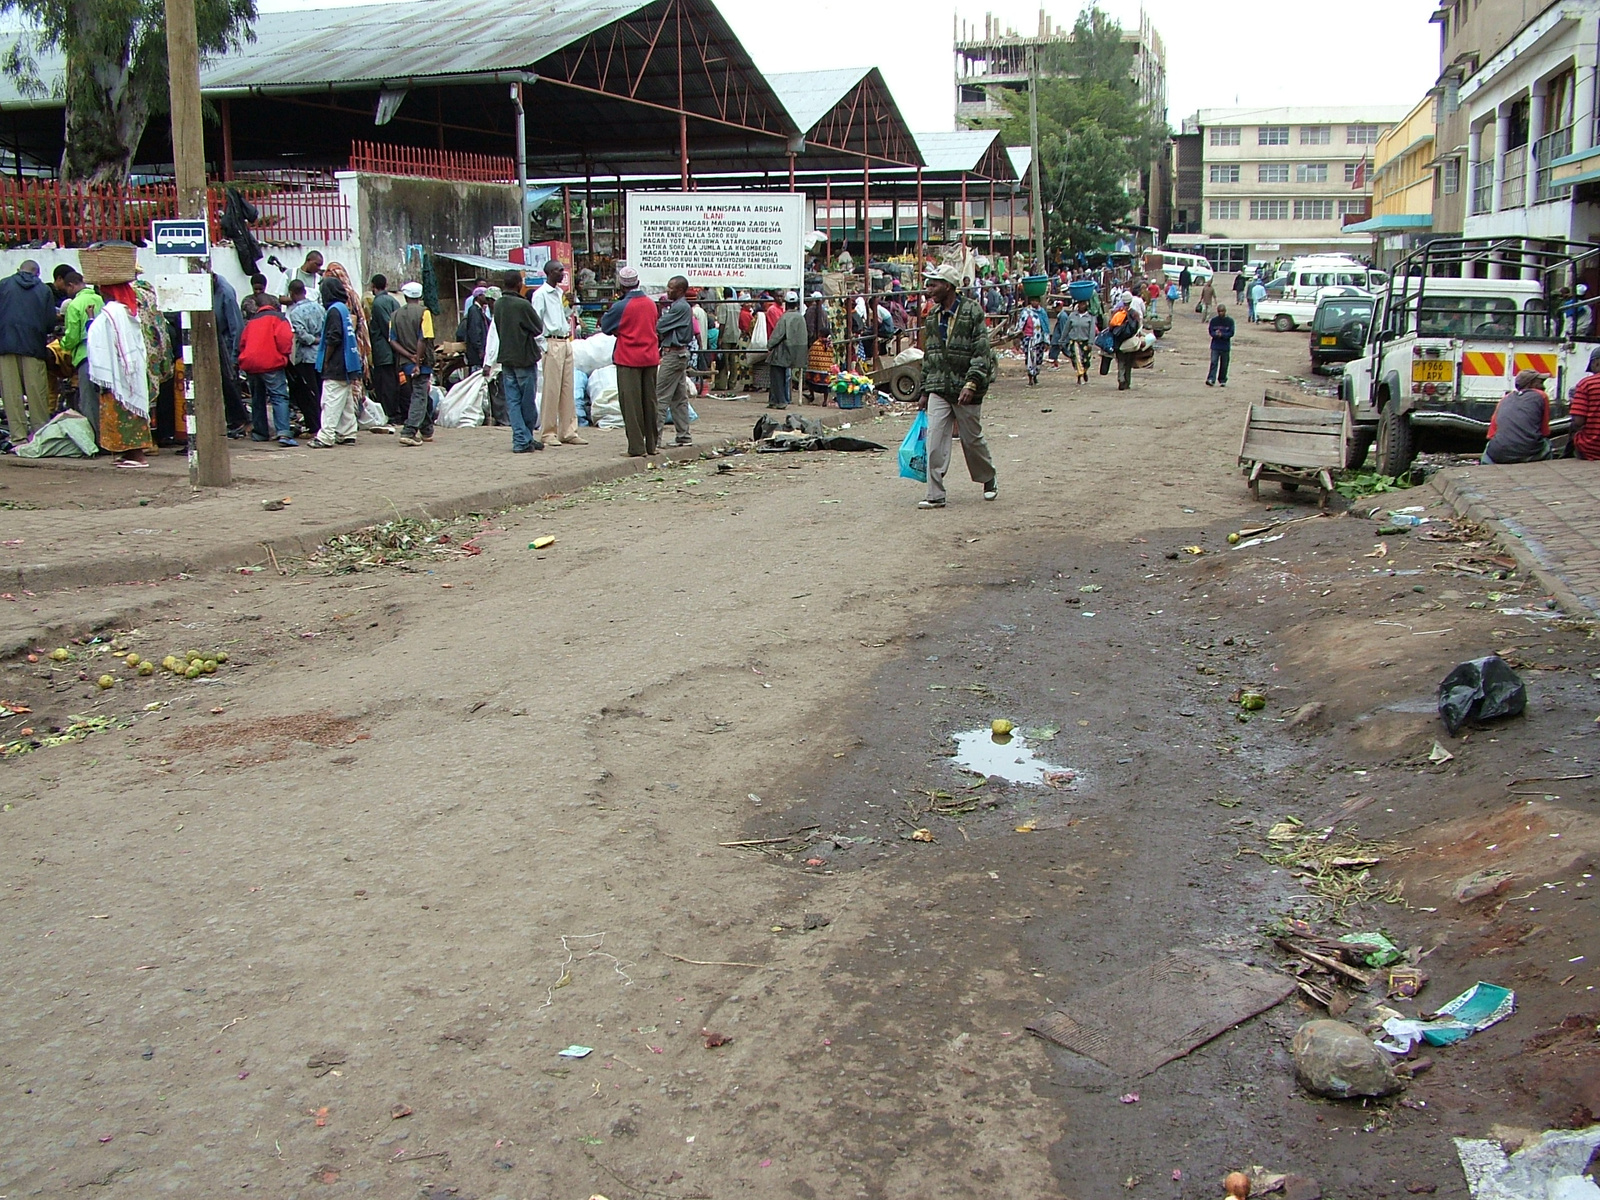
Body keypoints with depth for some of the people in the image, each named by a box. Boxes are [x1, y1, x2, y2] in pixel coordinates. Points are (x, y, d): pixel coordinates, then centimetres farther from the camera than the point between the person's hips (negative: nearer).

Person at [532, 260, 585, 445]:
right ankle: (548, 433, 0)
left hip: (566, 343, 8)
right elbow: (536, 322, -11)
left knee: (568, 389, 7)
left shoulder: (560, 293, 17)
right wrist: (542, 346, -14)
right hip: (552, 343, -8)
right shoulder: (540, 294, -7)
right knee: (551, 390, -6)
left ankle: (568, 431, 10)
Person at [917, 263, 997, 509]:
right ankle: (935, 495, -4)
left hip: (966, 390, -4)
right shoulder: (933, 317, 11)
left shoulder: (973, 311, -8)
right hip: (939, 390, 5)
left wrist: (972, 383, -23)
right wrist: (925, 392, 16)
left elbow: (982, 351, -13)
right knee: (935, 441, -7)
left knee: (972, 440, 9)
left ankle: (990, 479, 34)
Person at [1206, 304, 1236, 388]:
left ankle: (1222, 381, 17)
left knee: (1224, 364, 6)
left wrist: (1222, 335, -20)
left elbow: (1231, 333, -5)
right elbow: (1210, 331, 2)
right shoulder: (1213, 320, 3)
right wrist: (1215, 334, -20)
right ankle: (1211, 379, -17)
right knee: (1213, 362, -11)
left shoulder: (1230, 321, -1)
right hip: (1215, 346, 0)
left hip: (1225, 346, 0)